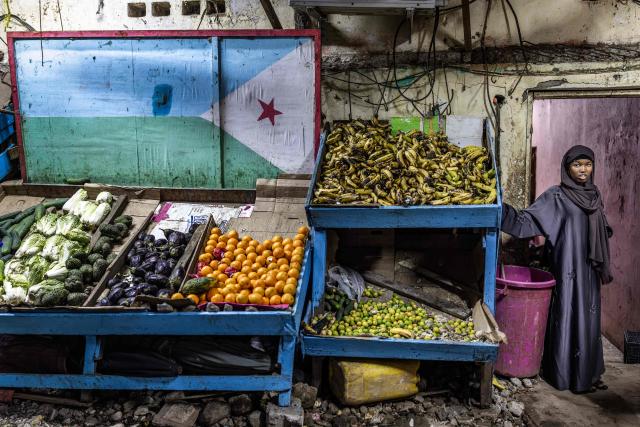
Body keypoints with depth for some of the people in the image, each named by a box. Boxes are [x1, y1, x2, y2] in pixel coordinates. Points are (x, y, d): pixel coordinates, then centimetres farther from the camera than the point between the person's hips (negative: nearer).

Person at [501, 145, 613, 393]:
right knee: (569, 317, -2)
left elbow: (603, 231, 20)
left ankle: (588, 372, 25)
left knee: (588, 318, 13)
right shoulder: (556, 196, -8)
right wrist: (500, 209, -29)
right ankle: (569, 376, 11)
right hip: (568, 268, -6)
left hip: (589, 269, 6)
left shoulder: (594, 194, 11)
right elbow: (527, 220, -15)